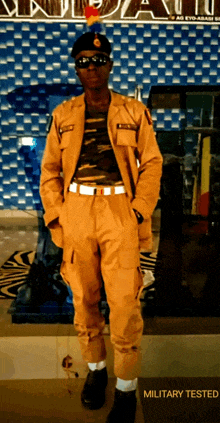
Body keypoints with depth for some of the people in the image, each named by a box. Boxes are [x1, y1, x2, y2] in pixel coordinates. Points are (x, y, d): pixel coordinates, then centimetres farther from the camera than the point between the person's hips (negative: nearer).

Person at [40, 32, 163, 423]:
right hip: (76, 211, 2)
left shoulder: (134, 112, 7)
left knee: (124, 303, -1)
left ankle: (126, 387, 19)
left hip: (120, 211, -2)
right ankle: (95, 367, 34)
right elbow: (50, 170, 10)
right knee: (83, 298, 11)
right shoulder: (63, 115, 10)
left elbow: (152, 164, 4)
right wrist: (55, 217, 0)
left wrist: (139, 213, -7)